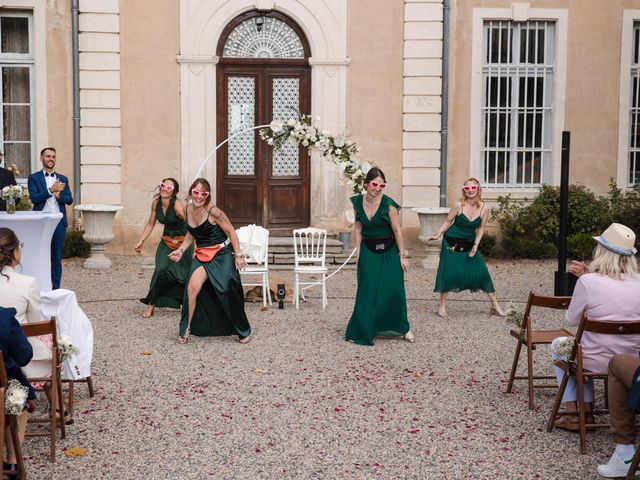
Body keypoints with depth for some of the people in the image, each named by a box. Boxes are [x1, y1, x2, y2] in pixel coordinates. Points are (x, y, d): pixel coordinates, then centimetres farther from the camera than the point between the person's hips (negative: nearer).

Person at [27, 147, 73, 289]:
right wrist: (50, 190, -18)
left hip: (59, 222, 3)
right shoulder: (34, 178, 3)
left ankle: (55, 289, 12)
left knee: (57, 259, 6)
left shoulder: (63, 179, 13)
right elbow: (34, 198, -9)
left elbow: (70, 200, 7)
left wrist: (59, 195, -13)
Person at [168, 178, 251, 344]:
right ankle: (186, 330, 2)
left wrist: (238, 255, -13)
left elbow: (231, 232, -12)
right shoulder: (187, 210, 0)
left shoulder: (213, 212, -19)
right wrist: (181, 250, 2)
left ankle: (243, 332, 16)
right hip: (202, 255, 5)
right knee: (192, 288, -12)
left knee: (228, 293, -2)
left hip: (222, 254, -5)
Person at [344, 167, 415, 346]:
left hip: (389, 252, -2)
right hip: (368, 252, 2)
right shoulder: (358, 202, -4)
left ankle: (402, 329, 19)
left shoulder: (388, 204, -16)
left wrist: (402, 256, -8)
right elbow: (358, 228, 6)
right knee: (367, 292, 1)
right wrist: (358, 252, 2)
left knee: (394, 291, 0)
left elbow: (397, 231, -10)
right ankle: (361, 332, 11)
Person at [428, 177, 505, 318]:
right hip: (452, 243, -2)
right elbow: (448, 221, -3)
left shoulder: (484, 208, -9)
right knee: (448, 272, -3)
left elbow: (481, 228, 0)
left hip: (469, 244, 2)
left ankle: (495, 304, 12)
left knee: (481, 272, 1)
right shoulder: (458, 206, -15)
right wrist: (437, 235, -11)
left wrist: (475, 245, -7)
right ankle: (442, 305, 14)